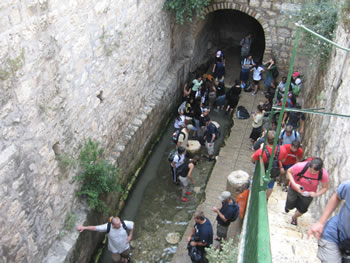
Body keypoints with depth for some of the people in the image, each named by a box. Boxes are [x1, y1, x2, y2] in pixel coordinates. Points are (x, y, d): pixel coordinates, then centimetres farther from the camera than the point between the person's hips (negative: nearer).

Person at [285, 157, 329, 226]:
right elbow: (289, 172, -19)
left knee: (302, 210, 19)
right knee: (290, 207, 14)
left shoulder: (324, 174, -30)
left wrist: (316, 194, -32)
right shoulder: (301, 166, -37)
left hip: (308, 194, 2)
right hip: (294, 189, -1)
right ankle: (288, 206, 55)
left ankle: (294, 217, 55)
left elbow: (325, 187, -14)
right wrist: (294, 184, -31)